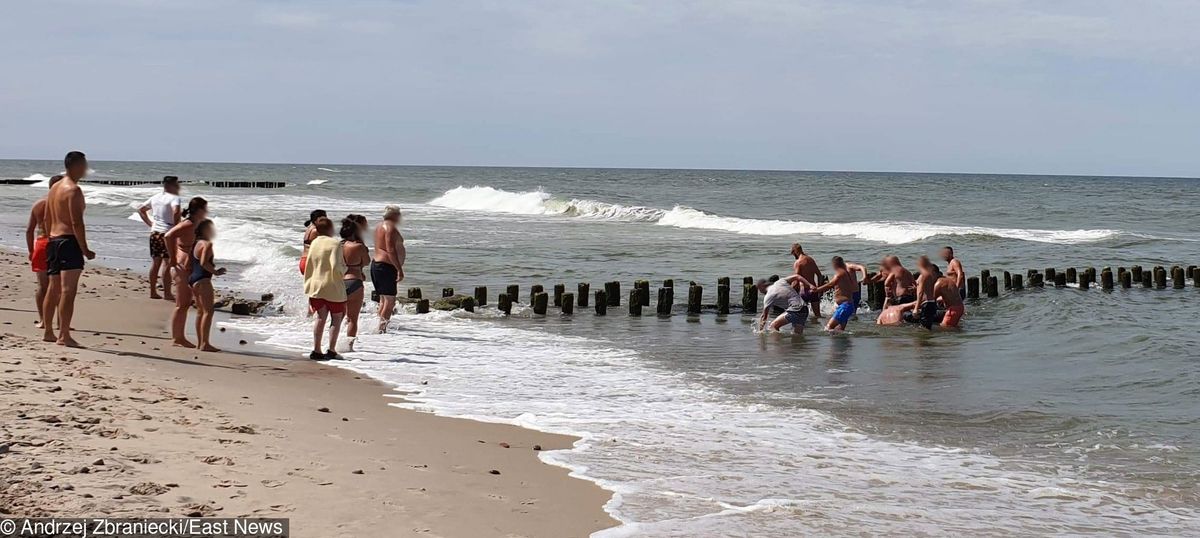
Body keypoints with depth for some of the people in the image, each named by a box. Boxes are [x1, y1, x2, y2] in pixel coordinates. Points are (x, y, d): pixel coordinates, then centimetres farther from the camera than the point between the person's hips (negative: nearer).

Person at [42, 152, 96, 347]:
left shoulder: (54, 188, 17)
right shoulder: (74, 190, -12)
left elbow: (47, 219, 21)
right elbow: (76, 222, -18)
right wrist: (85, 250, -16)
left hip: (53, 241, 10)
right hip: (69, 241, -10)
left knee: (53, 289, 17)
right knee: (68, 290, -13)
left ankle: (48, 332, 25)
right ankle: (64, 335, -18)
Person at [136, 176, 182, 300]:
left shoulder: (155, 198, 14)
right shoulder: (174, 198, -10)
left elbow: (140, 209, 22)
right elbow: (176, 211, -30)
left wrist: (149, 223, 17)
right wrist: (176, 226, -16)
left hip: (154, 233, 7)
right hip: (167, 233, -7)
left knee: (155, 262, 12)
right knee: (167, 263, -4)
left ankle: (153, 292, 17)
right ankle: (167, 293, -2)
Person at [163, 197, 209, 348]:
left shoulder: (192, 225, 12)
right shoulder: (188, 225, -17)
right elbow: (168, 236, -30)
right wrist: (173, 259, -23)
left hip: (188, 269, 10)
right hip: (183, 268, -10)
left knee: (186, 304, 14)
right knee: (181, 305, -3)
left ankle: (180, 337, 20)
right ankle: (175, 339, 2)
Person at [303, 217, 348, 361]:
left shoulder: (313, 244, 5)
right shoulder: (335, 243, -12)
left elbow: (308, 268, 10)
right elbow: (336, 267, -20)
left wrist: (308, 288, 17)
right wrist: (344, 269, 1)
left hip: (316, 287, 5)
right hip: (333, 288, -5)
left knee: (320, 318, 8)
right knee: (336, 318, 8)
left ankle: (316, 350, 2)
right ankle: (331, 351, 3)